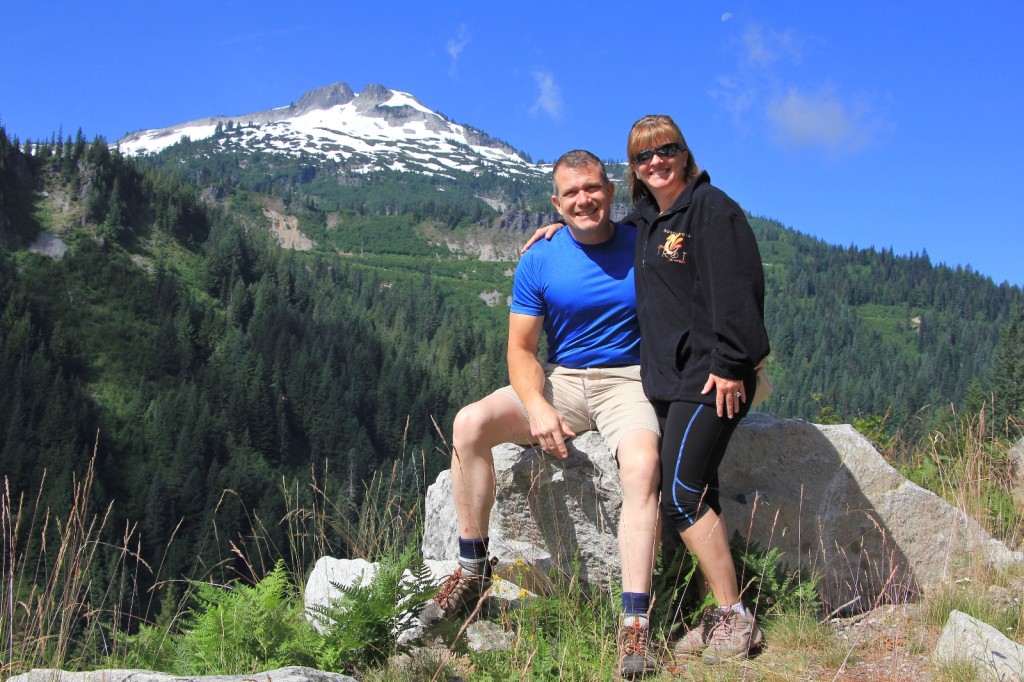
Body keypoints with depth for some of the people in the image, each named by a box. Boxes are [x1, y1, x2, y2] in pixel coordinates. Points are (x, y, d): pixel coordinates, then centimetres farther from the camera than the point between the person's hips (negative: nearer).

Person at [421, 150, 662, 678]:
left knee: (642, 466, -34)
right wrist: (538, 407, -19)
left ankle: (635, 625, -30)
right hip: (561, 379, 3)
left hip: (628, 379, -2)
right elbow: (520, 350, -2)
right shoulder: (539, 262, 1)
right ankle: (472, 571, -6)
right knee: (469, 424, -20)